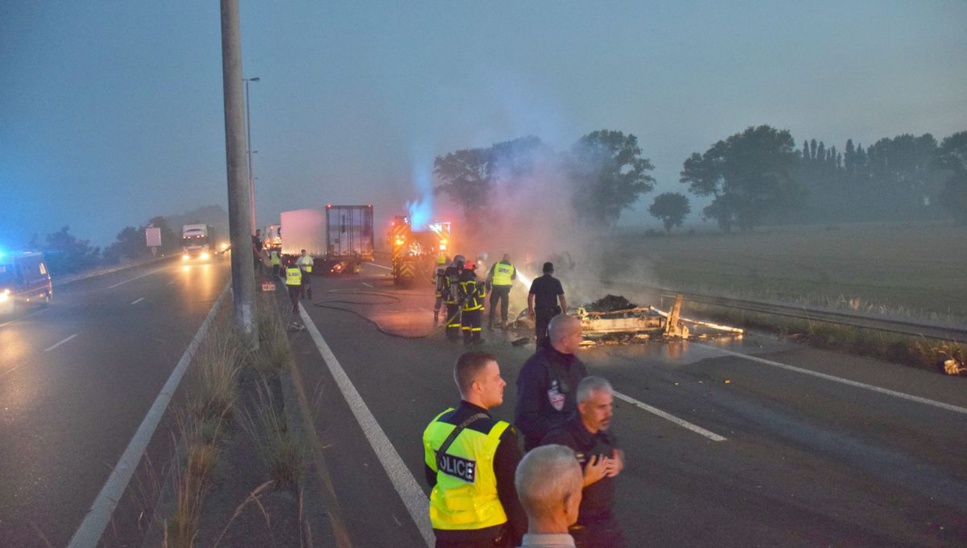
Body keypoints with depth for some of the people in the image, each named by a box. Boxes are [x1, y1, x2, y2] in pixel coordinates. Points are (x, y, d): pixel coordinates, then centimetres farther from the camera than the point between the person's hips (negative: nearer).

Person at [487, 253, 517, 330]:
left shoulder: (496, 264, 0)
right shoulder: (512, 267, 3)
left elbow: (489, 276, -1)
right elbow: (514, 277, 17)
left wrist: (487, 286, 4)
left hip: (496, 287, -1)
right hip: (506, 288, 1)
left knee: (493, 305, 7)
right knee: (504, 305, 9)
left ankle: (491, 323, 4)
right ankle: (503, 323, 6)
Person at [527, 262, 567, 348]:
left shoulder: (536, 281, 1)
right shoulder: (556, 282, -4)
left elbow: (530, 297, 1)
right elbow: (562, 298, -7)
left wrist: (530, 310, 13)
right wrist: (565, 313, -2)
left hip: (540, 311, 1)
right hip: (553, 311, -1)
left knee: (540, 335, 8)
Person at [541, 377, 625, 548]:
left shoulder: (605, 433, -2)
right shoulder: (560, 440, -26)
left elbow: (617, 452, 19)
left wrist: (619, 464, -3)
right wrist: (586, 479, -28)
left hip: (607, 523, 7)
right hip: (576, 530, -7)